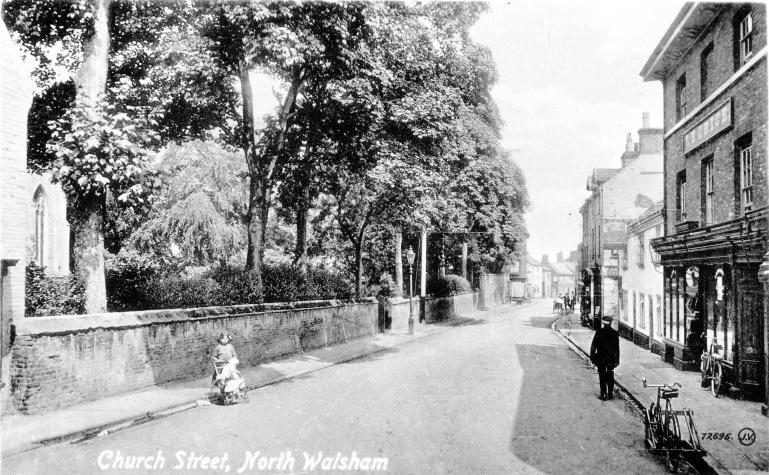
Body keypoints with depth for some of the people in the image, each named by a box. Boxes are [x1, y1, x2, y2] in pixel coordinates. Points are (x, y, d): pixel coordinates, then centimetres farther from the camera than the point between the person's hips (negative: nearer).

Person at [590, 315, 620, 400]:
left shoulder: (599, 332, -8)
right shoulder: (615, 333, -2)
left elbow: (593, 345, -7)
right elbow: (617, 348, 1)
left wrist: (592, 356, 1)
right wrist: (617, 360, 7)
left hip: (601, 357, -2)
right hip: (611, 357, 2)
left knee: (602, 376, 3)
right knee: (610, 376, 14)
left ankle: (603, 395, 2)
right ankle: (610, 394, 16)